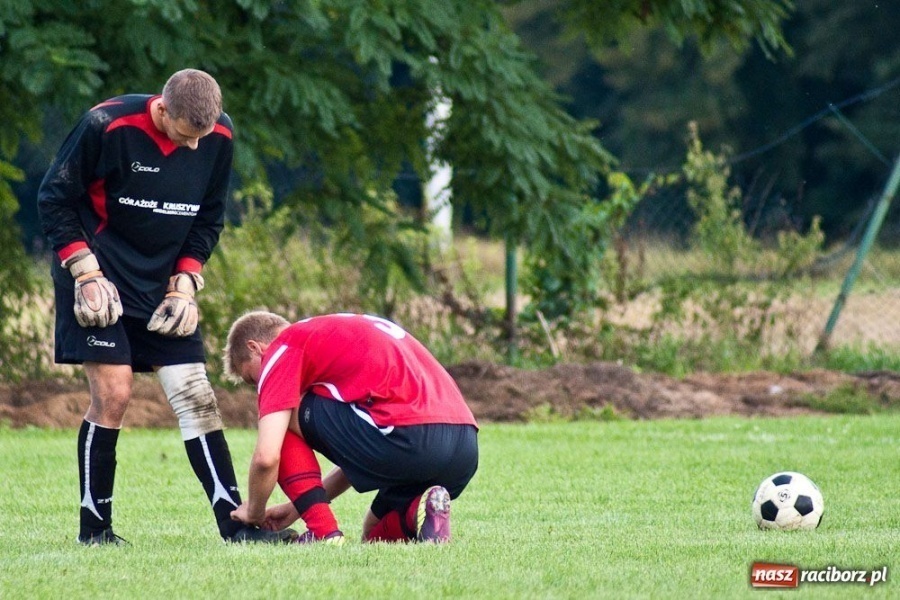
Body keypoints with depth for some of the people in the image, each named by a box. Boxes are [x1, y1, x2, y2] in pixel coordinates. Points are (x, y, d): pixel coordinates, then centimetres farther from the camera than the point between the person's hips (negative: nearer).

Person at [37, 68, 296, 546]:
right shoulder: (106, 126, -19)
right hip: (102, 283, -4)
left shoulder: (219, 137, -5)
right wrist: (86, 273, -13)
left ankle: (235, 522, 0)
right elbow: (53, 200, -9)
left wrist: (186, 283, 0)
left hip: (164, 287, 4)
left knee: (196, 397, -1)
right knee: (112, 394, -11)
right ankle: (94, 528, -1)